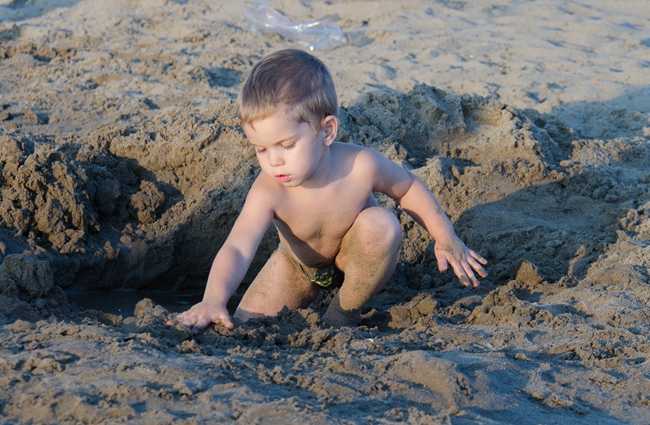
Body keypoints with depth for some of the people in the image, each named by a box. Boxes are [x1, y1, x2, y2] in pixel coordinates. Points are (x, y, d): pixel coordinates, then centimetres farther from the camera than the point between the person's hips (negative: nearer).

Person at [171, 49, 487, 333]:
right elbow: (237, 249, -47)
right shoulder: (269, 192, -37)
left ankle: (345, 312, -9)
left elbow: (408, 188, -13)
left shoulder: (361, 167, -35)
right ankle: (304, 298, 22)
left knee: (381, 226, -33)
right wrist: (214, 300, -66)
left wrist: (446, 239, -8)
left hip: (353, 257, 0)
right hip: (298, 264, 1)